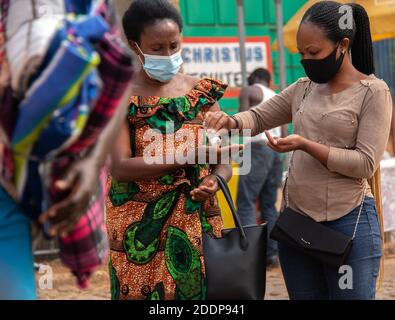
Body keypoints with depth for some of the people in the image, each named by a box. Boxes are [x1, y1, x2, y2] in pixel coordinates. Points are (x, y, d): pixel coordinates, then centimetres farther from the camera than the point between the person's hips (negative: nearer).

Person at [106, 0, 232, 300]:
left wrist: (215, 180, -17)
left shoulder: (202, 92, 7)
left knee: (199, 292, 7)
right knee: (145, 291, 2)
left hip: (198, 225, 3)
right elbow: (120, 168, -15)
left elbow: (224, 162, 6)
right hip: (140, 230, -3)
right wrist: (190, 156, -21)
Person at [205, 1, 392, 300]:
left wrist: (305, 145, -21)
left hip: (350, 222, -5)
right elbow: (258, 117, 13)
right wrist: (232, 122, -10)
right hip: (296, 219, 6)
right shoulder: (303, 88, 10)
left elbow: (366, 163, -14)